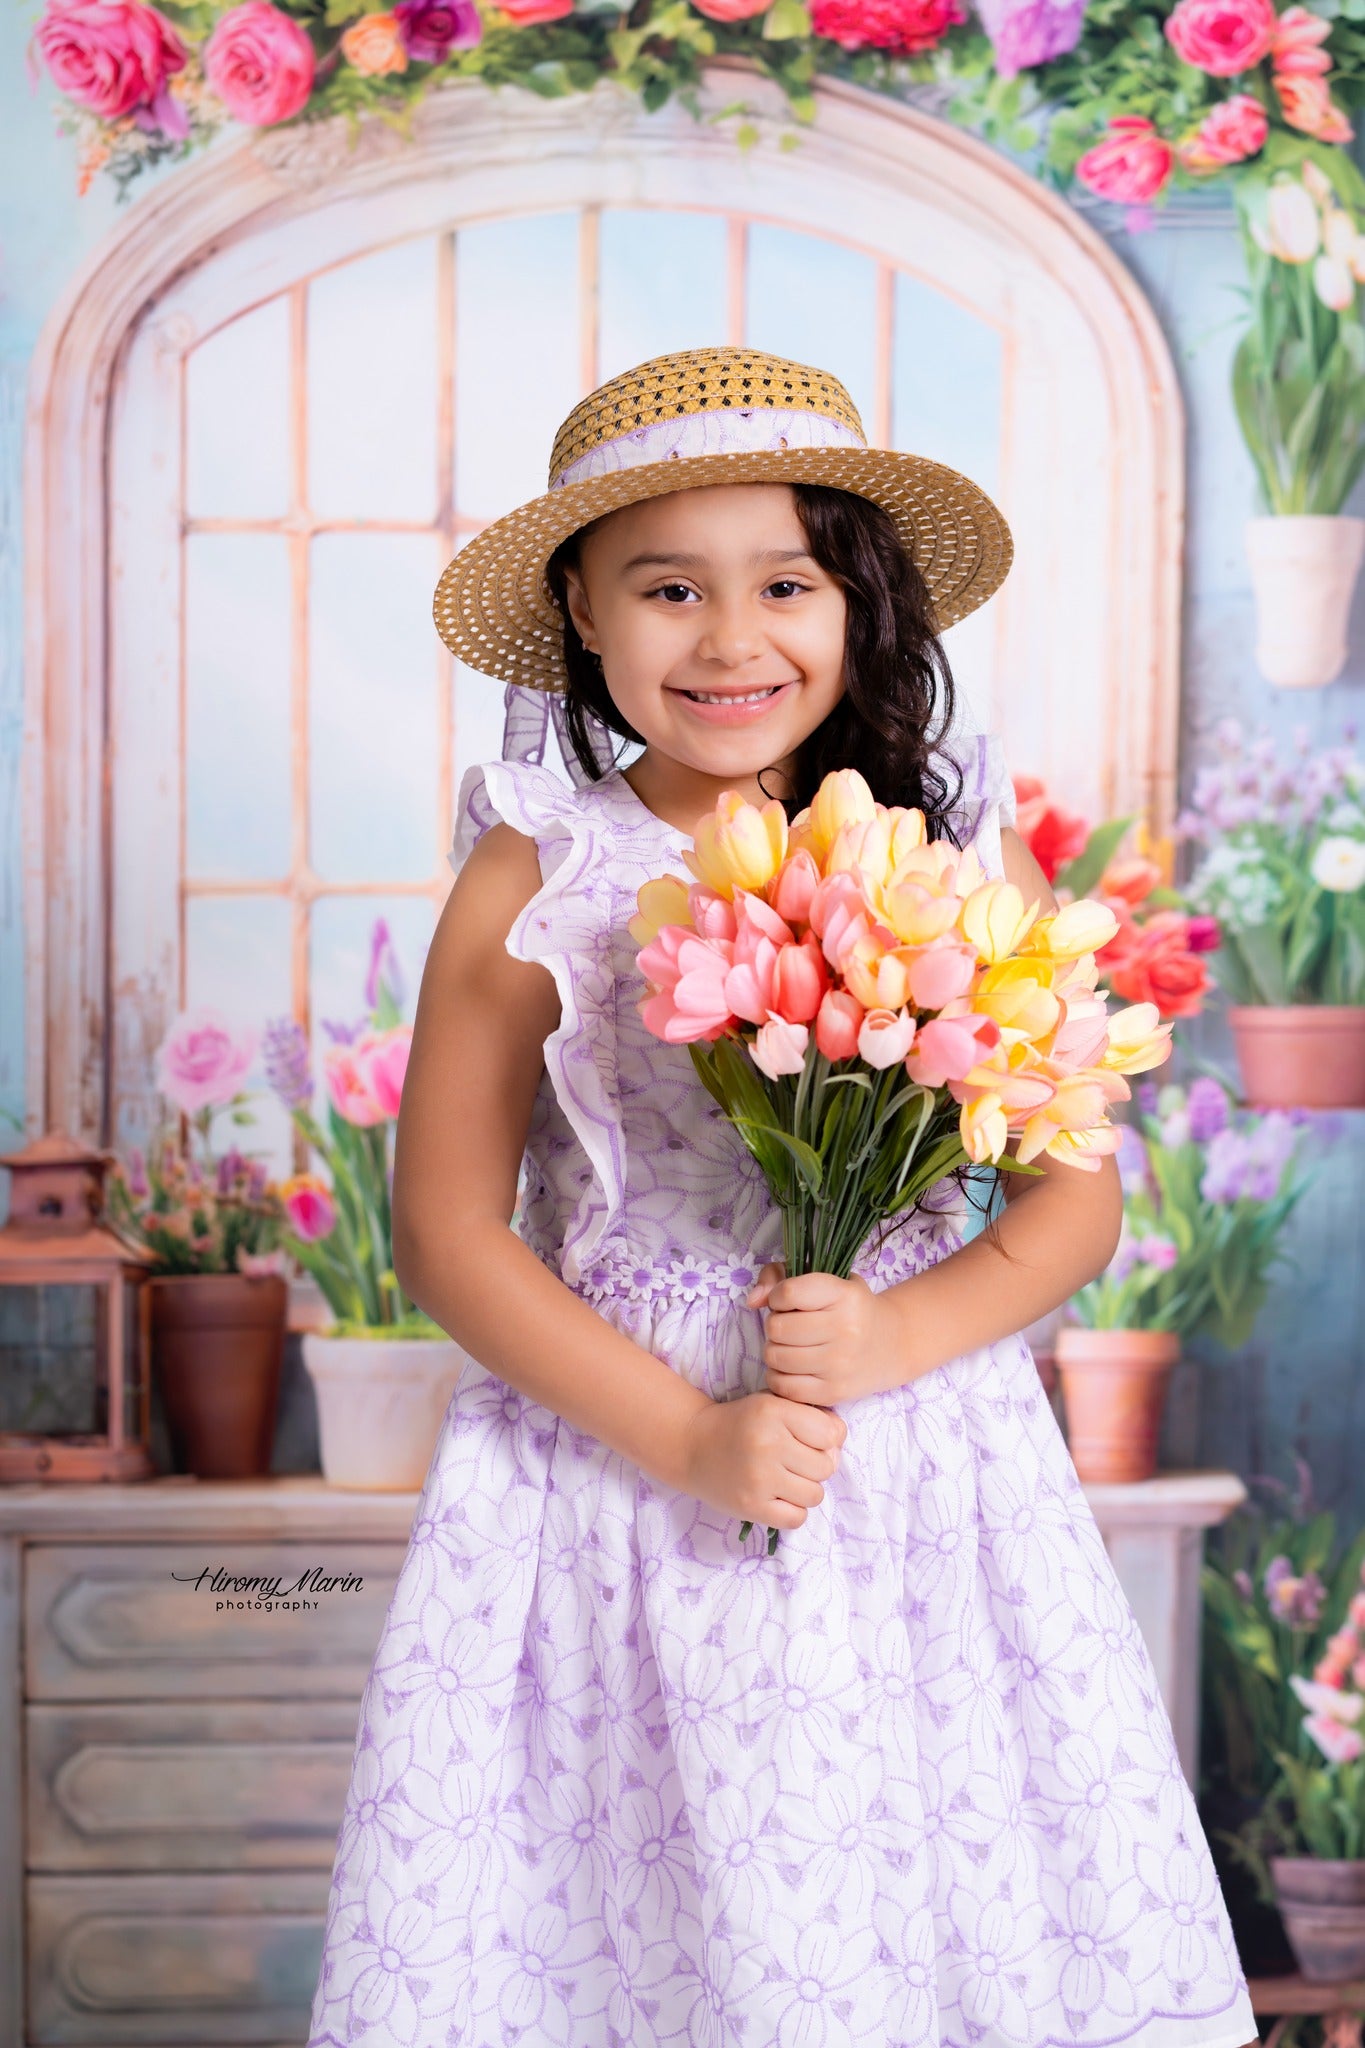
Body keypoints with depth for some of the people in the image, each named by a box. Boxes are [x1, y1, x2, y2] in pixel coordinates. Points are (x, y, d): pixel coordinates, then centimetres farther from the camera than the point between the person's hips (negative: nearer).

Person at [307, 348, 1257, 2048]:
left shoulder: (966, 856, 0)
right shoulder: (531, 887, -4)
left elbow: (1076, 1193, 3)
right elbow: (445, 1231, -3)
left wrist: (893, 1336, -15)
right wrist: (686, 1438, -12)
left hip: (922, 1480, 1)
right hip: (605, 1466, -1)